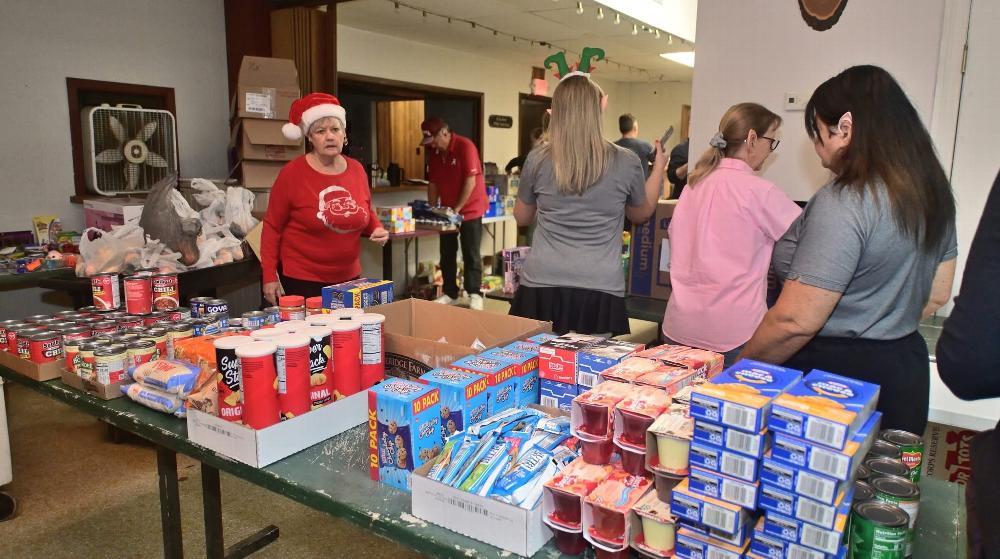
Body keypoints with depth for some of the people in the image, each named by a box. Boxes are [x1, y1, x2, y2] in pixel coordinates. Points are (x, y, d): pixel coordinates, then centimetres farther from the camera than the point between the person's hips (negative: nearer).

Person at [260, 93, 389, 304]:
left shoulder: (357, 170, 2)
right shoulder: (292, 173, -11)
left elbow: (366, 214, 17)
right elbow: (272, 227, -6)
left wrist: (377, 229, -5)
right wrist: (269, 276, -8)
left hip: (348, 277, 5)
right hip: (301, 279, -5)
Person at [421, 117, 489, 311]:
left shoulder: (465, 146, -16)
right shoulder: (435, 153, 5)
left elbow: (471, 181, -20)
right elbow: (433, 183, 8)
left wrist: (457, 209, -19)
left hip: (470, 210, -7)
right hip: (447, 211, 7)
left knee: (471, 254, -2)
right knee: (447, 254, 10)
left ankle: (475, 295, 7)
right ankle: (450, 293, 19)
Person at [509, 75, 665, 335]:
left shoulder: (537, 161, -3)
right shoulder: (626, 163, -4)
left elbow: (522, 217, 15)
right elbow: (641, 214, 17)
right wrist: (659, 168, 30)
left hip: (541, 287, 1)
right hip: (601, 291, -1)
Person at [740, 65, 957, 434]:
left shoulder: (845, 202, -23)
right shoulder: (932, 190, 5)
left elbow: (796, 321, -25)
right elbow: (936, 295, 15)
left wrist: (741, 369, -11)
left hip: (836, 374, -9)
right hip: (906, 369, 9)